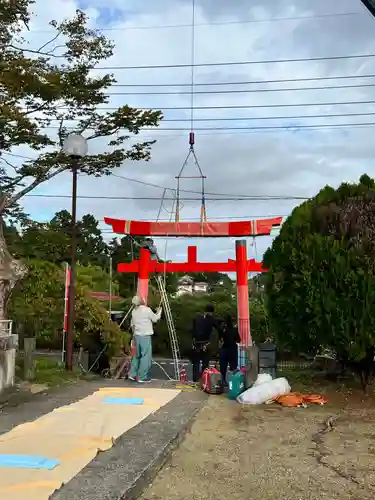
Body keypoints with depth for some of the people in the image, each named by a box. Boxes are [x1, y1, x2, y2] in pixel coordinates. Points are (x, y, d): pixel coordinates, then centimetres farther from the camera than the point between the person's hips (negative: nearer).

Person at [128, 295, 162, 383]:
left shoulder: (133, 311, 8)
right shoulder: (147, 310, -12)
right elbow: (155, 319, 0)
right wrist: (159, 311, 17)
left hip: (137, 336, 7)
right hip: (145, 336, -7)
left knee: (137, 355, 18)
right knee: (146, 356, -1)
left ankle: (132, 374, 16)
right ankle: (142, 377, 1)